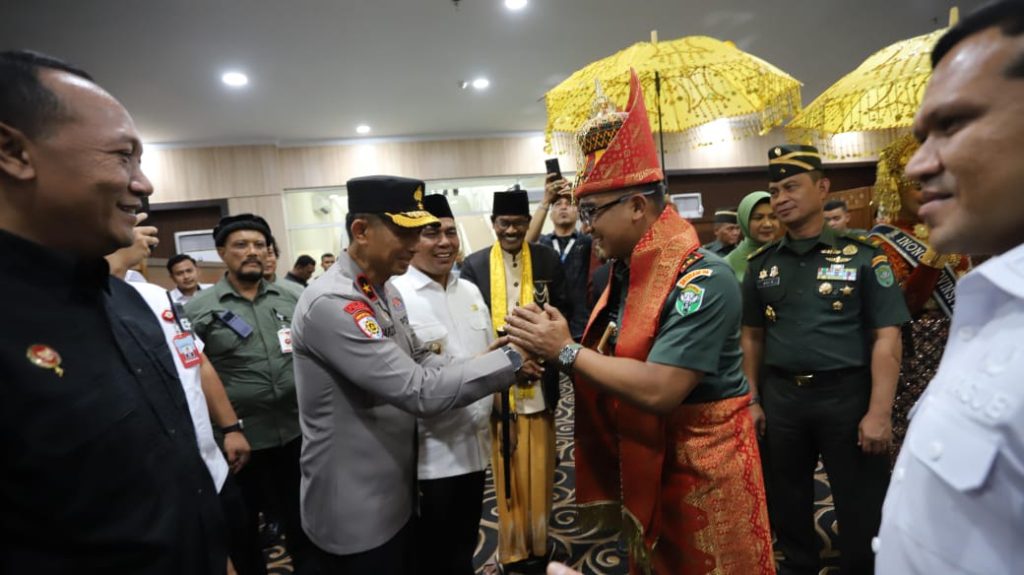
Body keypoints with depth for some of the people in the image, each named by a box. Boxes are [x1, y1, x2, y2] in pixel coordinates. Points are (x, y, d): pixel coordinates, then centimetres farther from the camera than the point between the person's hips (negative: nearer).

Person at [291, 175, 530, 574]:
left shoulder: (385, 293, 5)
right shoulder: (330, 303, -27)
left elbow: (420, 362, 5)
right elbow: (418, 391, -30)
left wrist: (485, 363, -12)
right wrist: (510, 360, -23)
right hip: (354, 509, -8)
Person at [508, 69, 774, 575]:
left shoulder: (703, 279, -24)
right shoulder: (624, 274, 2)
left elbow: (659, 390, -31)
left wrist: (567, 352, -23)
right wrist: (553, 346, -7)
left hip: (702, 472, -7)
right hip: (641, 467, 7)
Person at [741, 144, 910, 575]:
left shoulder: (862, 255, -4)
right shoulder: (760, 264, 5)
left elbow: (886, 337, -7)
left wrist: (879, 411, -14)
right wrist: (752, 400, 5)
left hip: (847, 395, -3)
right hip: (780, 396, 4)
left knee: (861, 507, 11)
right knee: (785, 500, 19)